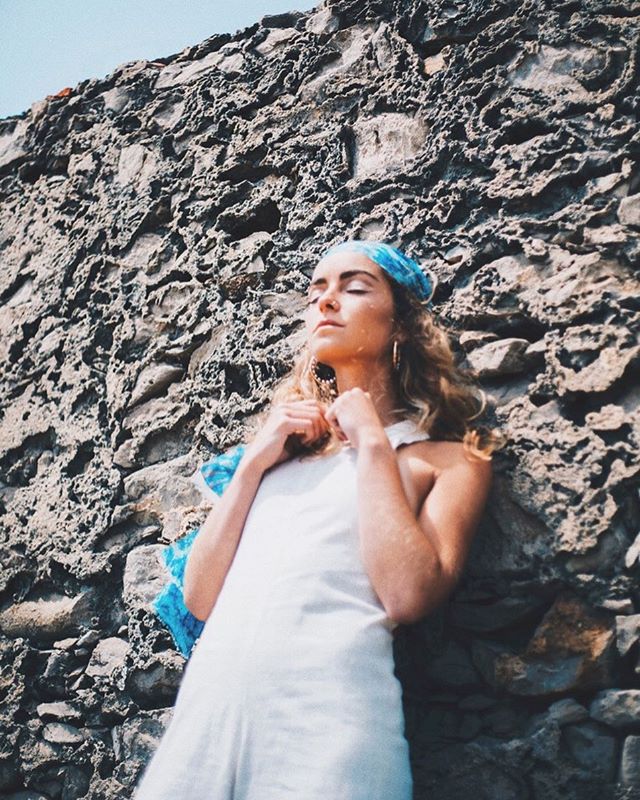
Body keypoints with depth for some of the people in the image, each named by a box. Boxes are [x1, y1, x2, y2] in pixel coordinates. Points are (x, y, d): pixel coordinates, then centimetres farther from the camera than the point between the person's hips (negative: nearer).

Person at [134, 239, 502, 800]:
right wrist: (252, 465, 2)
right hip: (207, 702, 4)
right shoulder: (283, 446, 18)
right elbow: (199, 598, 10)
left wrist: (373, 443, -5)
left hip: (327, 711, -4)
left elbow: (409, 597, -13)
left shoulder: (449, 458, 5)